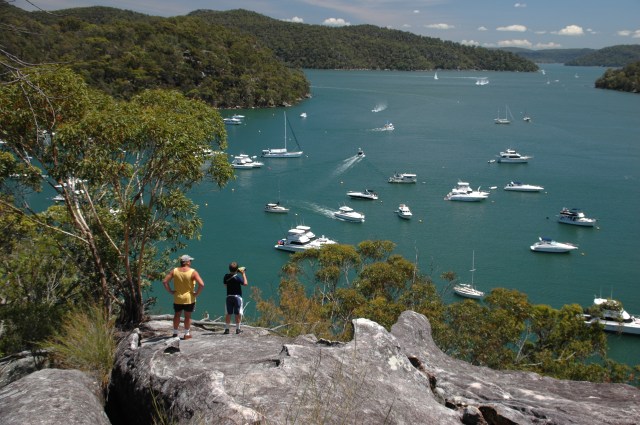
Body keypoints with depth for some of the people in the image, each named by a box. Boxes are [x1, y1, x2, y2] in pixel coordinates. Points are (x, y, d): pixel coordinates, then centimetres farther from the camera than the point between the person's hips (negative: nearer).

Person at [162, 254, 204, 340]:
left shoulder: (174, 271, -4)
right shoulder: (193, 272, -14)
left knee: (177, 315, 18)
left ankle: (175, 333, 25)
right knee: (187, 316, 10)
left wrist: (170, 291, -1)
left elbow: (164, 281, -7)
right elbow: (202, 284, -23)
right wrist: (197, 293, -11)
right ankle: (187, 334, 15)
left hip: (177, 298, 3)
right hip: (189, 298, -3)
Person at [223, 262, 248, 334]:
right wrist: (243, 274, -5)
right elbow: (245, 283, -12)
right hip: (237, 296, -4)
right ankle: (237, 329, 5)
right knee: (238, 313, 2)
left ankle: (226, 329, 7)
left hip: (229, 296, 4)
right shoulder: (238, 276, -13)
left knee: (228, 313, 7)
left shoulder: (226, 276, 1)